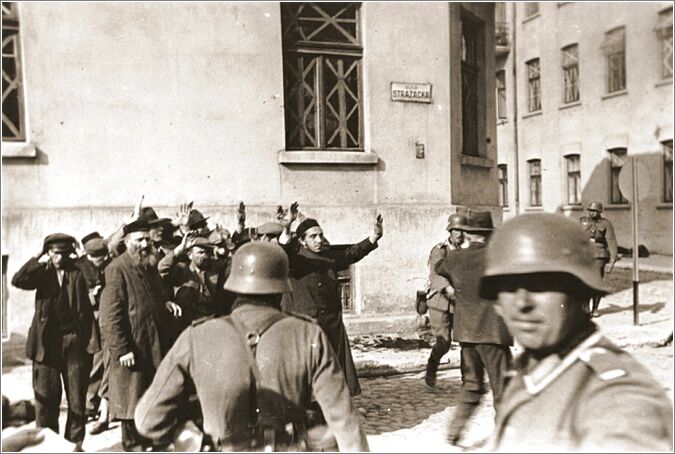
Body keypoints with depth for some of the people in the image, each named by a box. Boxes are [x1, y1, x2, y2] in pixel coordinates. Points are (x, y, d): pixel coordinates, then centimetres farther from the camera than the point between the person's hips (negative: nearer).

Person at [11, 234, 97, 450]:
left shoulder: (79, 272, 2)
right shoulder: (42, 272, 8)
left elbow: (88, 308, -3)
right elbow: (17, 281, -11)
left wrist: (91, 340, -10)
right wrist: (37, 258, -9)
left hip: (75, 340, -1)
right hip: (47, 341, 1)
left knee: (77, 397, 5)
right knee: (46, 397, 6)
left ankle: (75, 443, 18)